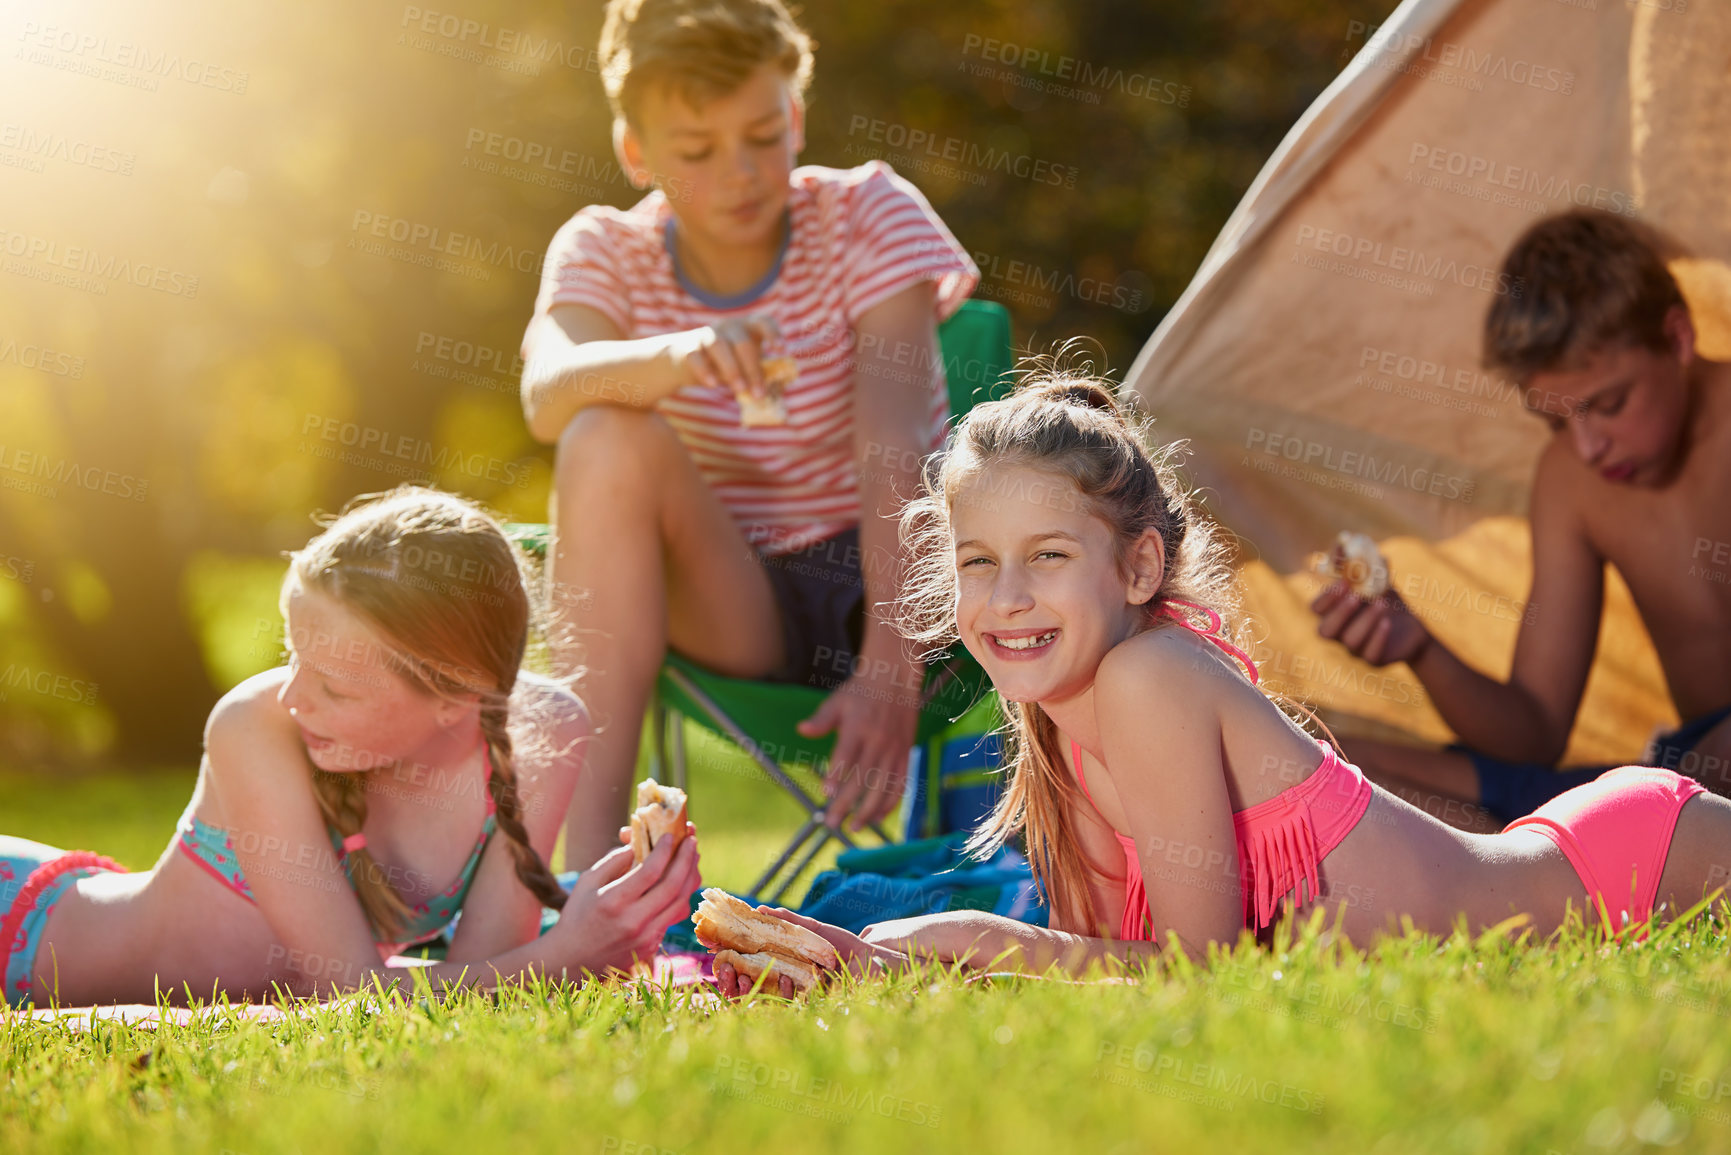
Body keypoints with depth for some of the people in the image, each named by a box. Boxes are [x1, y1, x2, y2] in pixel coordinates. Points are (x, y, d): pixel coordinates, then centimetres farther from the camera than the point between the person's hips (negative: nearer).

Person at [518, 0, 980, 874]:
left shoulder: (867, 215, -7)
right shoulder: (606, 252, -2)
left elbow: (893, 448, -21)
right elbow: (547, 395, -26)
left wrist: (890, 659, -35)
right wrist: (677, 355, -50)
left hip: (883, 580, -1)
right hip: (727, 608, 2)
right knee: (608, 438, -28)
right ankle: (587, 847, -33)